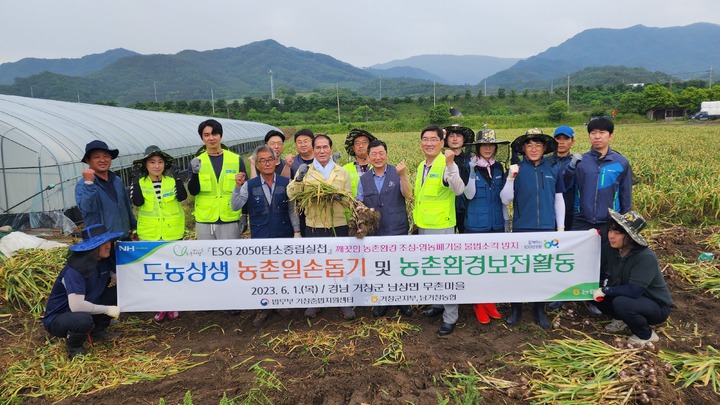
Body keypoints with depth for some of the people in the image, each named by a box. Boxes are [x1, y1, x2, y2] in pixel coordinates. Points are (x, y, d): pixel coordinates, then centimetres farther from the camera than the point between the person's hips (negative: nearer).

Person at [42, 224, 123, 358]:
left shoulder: (104, 261, -6)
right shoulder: (75, 270, -28)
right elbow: (76, 306, -34)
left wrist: (114, 280, -11)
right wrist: (108, 309, -24)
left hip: (85, 311, 8)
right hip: (57, 318, -8)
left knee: (115, 291, -4)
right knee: (84, 320, -38)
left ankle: (98, 331, 9)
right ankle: (73, 345, -4)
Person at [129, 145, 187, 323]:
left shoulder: (173, 181, -5)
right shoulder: (139, 183, -3)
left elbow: (182, 197, -22)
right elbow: (137, 202, -18)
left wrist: (179, 182, -34)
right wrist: (136, 188, -29)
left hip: (173, 233, -1)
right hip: (149, 235, 1)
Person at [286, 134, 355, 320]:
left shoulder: (343, 172, 7)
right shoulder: (305, 171, 4)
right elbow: (291, 195, -6)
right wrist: (298, 179, -22)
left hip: (339, 226, 1)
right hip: (314, 227, 0)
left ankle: (345, 303, 21)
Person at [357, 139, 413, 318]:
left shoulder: (397, 174, -3)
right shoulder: (364, 179, 6)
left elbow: (408, 195, -16)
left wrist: (403, 175, -30)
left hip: (398, 231, -2)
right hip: (374, 232, 3)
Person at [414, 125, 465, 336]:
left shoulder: (446, 164, -15)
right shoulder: (421, 166, 9)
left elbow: (458, 190, -31)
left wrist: (450, 164, -42)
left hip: (441, 226, -8)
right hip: (423, 226, 8)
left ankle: (450, 317, 10)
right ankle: (438, 303, 38)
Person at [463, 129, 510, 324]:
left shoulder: (498, 167, 6)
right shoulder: (470, 167, -7)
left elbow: (503, 197, 12)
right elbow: (469, 195, -16)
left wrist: (506, 219, 12)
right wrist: (472, 172, -26)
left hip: (496, 223, 4)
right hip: (476, 224, -4)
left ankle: (489, 301, 25)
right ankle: (478, 304, 18)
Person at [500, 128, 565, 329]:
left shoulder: (552, 169, 3)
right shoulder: (516, 169, -3)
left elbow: (558, 200, 10)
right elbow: (505, 200, -5)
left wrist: (561, 227, 9)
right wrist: (511, 178, -19)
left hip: (547, 229, 2)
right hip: (522, 228, -1)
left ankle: (539, 309, 25)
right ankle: (516, 308, 21)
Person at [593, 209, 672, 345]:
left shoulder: (646, 257, -29)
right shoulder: (613, 250, -8)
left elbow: (633, 290, -33)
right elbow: (609, 276, 3)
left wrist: (606, 290, -24)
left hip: (656, 306, -7)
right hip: (633, 298, 7)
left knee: (621, 303, -34)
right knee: (596, 294, -9)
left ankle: (646, 335, -6)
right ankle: (622, 320, 14)